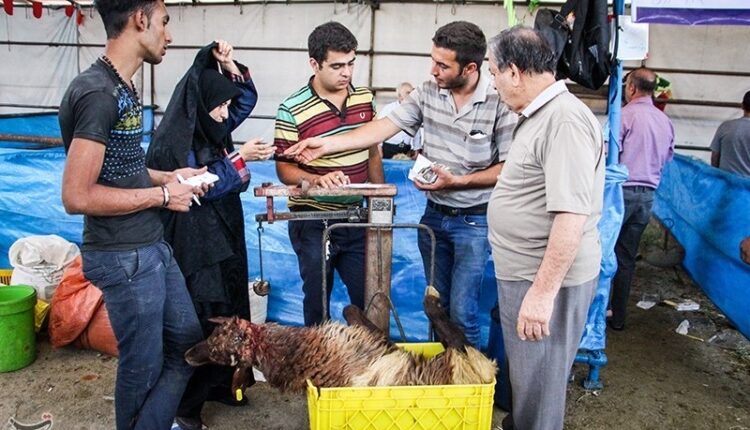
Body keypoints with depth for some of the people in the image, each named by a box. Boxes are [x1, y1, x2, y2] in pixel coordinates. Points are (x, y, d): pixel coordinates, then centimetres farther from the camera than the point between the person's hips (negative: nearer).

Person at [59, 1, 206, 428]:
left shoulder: (122, 87, 8)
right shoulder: (98, 93, -21)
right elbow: (78, 196, -24)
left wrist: (169, 176, 7)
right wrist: (162, 195, -16)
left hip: (153, 246, 9)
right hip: (125, 257, -9)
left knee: (188, 340, 18)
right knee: (144, 364, 9)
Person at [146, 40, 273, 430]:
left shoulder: (211, 127, 7)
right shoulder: (173, 141, -17)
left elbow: (248, 97, 17)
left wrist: (229, 65, 2)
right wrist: (240, 159, -17)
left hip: (222, 241, 9)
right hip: (193, 249, -9)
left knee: (227, 316, 16)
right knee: (196, 326, -1)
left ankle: (219, 385, 33)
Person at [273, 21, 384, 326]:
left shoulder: (365, 98, 4)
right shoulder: (292, 110, -13)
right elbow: (284, 168, -10)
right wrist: (316, 180, -29)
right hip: (313, 223, -4)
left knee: (369, 298, 9)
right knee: (317, 301, 10)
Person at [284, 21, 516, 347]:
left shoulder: (500, 103, -16)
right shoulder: (428, 92, -1)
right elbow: (385, 127, -4)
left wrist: (457, 181, -22)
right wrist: (327, 144, -10)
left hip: (474, 220, -5)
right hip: (434, 214, 5)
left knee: (462, 313, -1)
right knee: (436, 305, 17)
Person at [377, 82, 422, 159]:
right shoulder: (388, 108, -2)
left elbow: (417, 131, 14)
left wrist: (416, 149, 14)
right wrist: (379, 149, -7)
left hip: (406, 150, 3)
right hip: (388, 148, -3)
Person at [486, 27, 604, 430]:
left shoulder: (565, 120, -22)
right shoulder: (539, 115, 11)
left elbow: (572, 215, -27)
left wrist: (542, 292, -27)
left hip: (546, 279, -10)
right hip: (524, 273, 10)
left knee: (537, 385, 6)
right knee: (522, 371, 25)